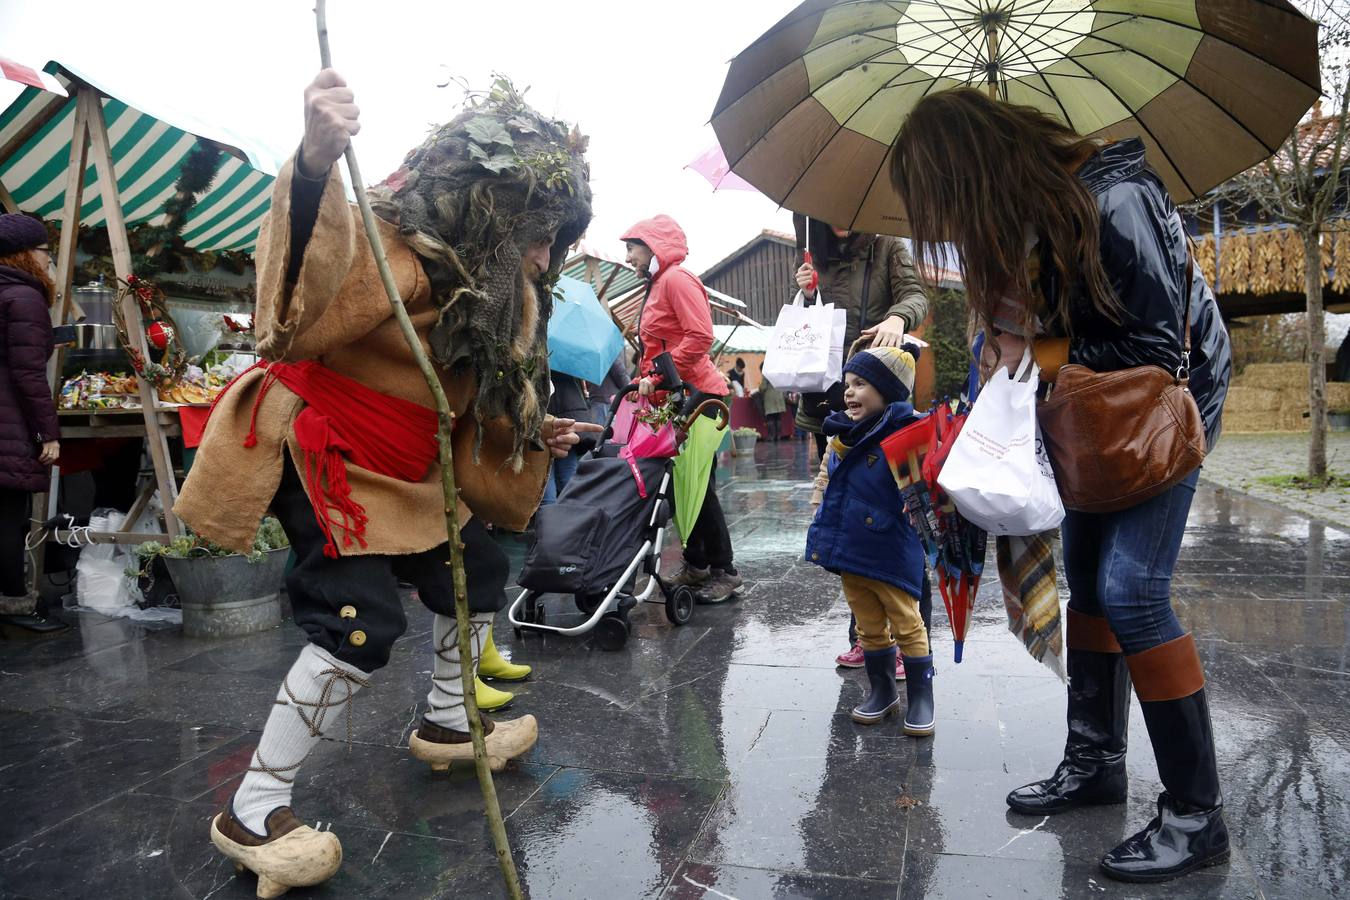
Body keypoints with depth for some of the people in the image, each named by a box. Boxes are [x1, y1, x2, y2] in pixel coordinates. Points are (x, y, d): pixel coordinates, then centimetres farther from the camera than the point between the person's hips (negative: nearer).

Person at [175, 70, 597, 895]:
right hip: (323, 453, -9)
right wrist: (317, 165, -60)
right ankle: (252, 813, 1)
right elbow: (297, 322, -47)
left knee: (479, 577, 15)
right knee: (363, 625, -18)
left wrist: (536, 432, 7)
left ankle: (445, 725, 38)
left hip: (410, 470, 9)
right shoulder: (398, 247, -25)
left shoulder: (497, 285, 4)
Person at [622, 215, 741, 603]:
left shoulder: (677, 279, -10)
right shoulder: (657, 284, 19)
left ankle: (724, 571, 2)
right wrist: (644, 379, 9)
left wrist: (657, 375, -20)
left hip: (695, 394, -9)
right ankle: (696, 564, 19)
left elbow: (700, 336, -21)